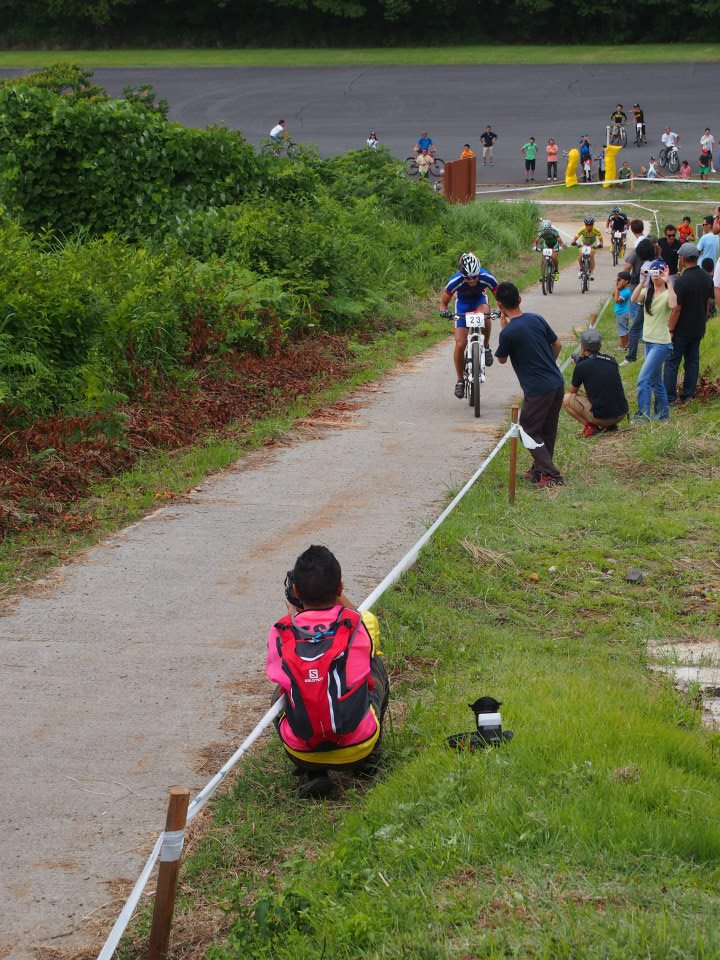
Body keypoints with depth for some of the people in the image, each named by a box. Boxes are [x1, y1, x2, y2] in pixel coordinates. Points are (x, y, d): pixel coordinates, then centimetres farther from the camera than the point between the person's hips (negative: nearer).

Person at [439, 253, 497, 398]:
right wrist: (443, 311, -40)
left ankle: (486, 347, -13)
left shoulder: (487, 278, -32)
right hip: (462, 303, 0)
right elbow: (443, 302, -18)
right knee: (460, 344, -12)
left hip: (479, 299, 0)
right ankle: (460, 380, 6)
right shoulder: (455, 281, -33)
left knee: (485, 314, -38)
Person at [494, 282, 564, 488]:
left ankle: (551, 475, -5)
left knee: (528, 431, 3)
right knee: (548, 431, 17)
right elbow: (557, 345, 12)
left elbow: (502, 359, 2)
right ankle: (540, 469, 27)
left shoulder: (508, 333, -16)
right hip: (557, 384, 7)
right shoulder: (537, 319, 3)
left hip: (537, 390, -7)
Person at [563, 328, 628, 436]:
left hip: (601, 417, -6)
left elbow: (572, 391, 10)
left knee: (566, 399, 13)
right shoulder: (611, 360, 8)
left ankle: (590, 426, -2)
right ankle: (611, 425, 16)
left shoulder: (582, 366, -7)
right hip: (622, 414, 6)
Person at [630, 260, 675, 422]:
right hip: (648, 341, 8)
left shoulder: (667, 294, -11)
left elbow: (673, 304, -35)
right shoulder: (647, 292, 6)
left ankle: (643, 414, -14)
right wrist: (643, 280, -21)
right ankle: (663, 411, 29)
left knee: (643, 378, -16)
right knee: (655, 379, 17)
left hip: (661, 343, -8)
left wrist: (667, 282, -31)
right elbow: (634, 298, -14)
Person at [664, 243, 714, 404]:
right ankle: (688, 395, 19)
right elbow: (708, 302, 10)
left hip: (682, 329, -6)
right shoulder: (707, 278, -1)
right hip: (698, 328, 6)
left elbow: (676, 309, -21)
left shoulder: (682, 281, -23)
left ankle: (669, 397, 4)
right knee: (693, 361, 15)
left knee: (672, 362, 3)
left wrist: (670, 330, -13)